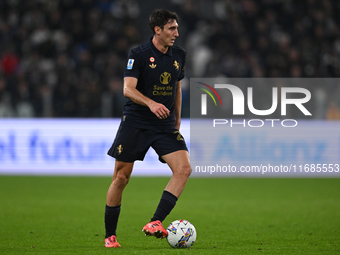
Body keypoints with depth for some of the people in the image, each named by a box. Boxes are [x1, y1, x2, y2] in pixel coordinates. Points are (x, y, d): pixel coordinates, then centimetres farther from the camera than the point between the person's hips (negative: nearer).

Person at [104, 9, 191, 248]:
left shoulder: (178, 55, 7)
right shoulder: (139, 54, -10)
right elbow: (128, 89, -20)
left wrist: (177, 121, 20)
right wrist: (151, 103, -36)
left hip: (165, 125, 4)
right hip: (135, 121, -4)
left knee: (184, 168, -17)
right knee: (121, 177, -1)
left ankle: (155, 223, -19)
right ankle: (110, 235, 13)